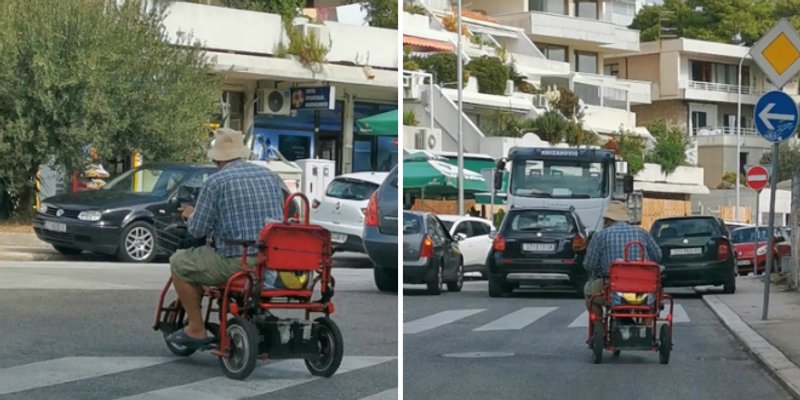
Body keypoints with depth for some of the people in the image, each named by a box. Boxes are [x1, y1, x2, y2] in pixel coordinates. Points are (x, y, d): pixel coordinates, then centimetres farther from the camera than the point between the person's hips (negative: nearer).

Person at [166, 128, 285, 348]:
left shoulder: (215, 182, -6)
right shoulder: (270, 176, 11)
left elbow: (197, 230, -4)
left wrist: (191, 215, 18)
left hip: (237, 261, -6)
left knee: (179, 263, 13)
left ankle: (196, 329, 13)